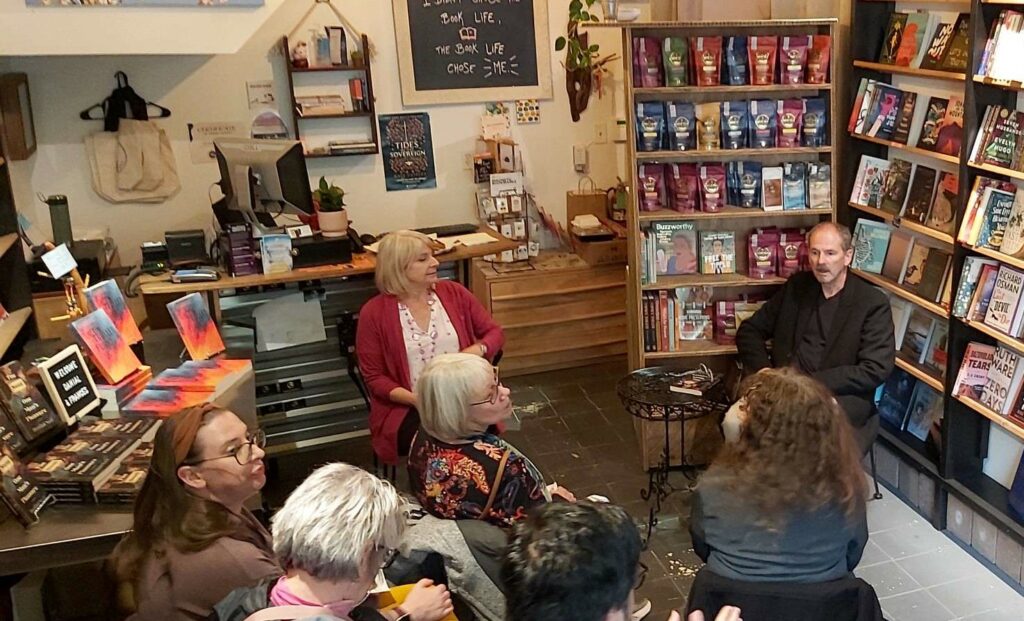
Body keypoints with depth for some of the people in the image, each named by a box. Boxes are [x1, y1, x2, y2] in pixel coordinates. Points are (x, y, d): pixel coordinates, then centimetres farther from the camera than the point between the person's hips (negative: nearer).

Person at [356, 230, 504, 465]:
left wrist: (478, 350, -11)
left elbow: (495, 332, 13)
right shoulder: (374, 313, -5)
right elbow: (374, 377, -2)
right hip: (407, 408, -2)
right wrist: (417, 399, -17)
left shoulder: (453, 292, 5)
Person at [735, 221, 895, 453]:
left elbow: (876, 371, -8)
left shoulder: (874, 303, 0)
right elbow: (749, 331, 16)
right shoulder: (796, 286, 13)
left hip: (840, 396, -3)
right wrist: (763, 369, -4)